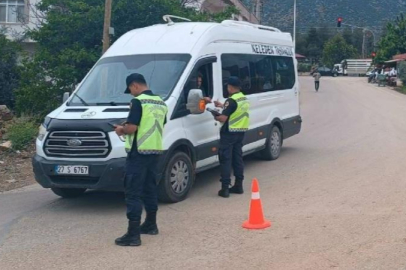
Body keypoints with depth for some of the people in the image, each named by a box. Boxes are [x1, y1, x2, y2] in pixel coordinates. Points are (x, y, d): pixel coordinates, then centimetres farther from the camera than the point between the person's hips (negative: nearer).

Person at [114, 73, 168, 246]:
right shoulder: (160, 103, 13)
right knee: (150, 188, 20)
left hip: (139, 152, -9)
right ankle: (150, 225, 30)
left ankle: (133, 234, -9)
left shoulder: (138, 102, -14)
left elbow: (131, 128, -20)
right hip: (155, 150, 9)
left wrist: (121, 130, 2)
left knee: (133, 192, -7)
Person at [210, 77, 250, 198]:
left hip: (229, 133, -8)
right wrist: (222, 106, 21)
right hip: (241, 132, 8)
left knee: (225, 159, -4)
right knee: (237, 158, 14)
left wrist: (215, 116, -2)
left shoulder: (231, 100, -18)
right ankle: (238, 185, 18)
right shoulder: (244, 99, 9)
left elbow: (223, 118, -21)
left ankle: (225, 188, -5)